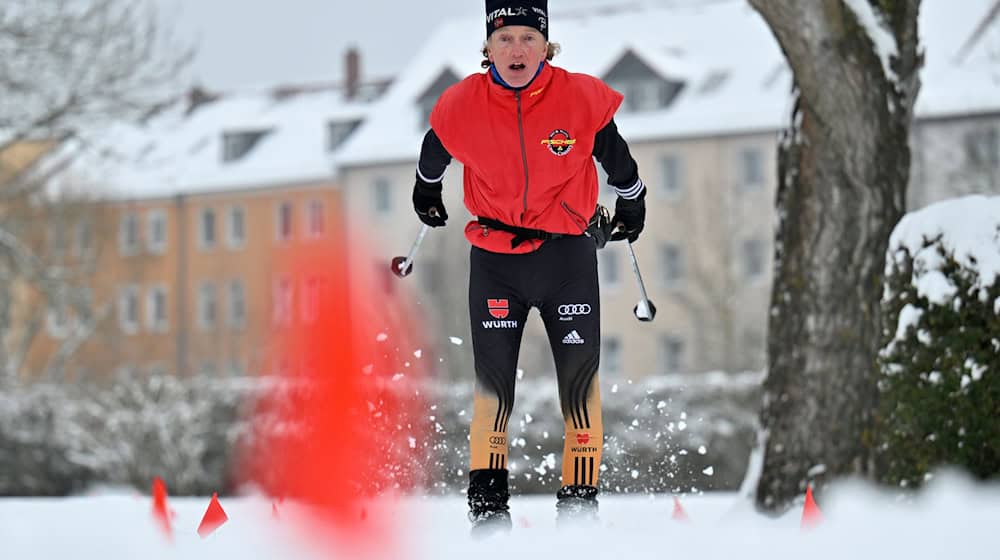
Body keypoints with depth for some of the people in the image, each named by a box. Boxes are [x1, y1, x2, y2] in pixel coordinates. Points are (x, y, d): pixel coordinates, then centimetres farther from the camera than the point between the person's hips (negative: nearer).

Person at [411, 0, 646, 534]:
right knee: (492, 382, 3)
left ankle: (580, 500, 13)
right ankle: (487, 500, 13)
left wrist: (632, 204, 20)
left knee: (580, 380, 2)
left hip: (568, 252, 0)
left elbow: (616, 159, 5)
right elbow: (433, 155, 11)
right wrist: (426, 193, 28)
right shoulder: (461, 106, -12)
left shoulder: (582, 99, -15)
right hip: (494, 256, 0)